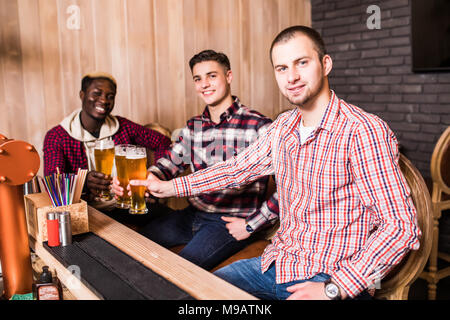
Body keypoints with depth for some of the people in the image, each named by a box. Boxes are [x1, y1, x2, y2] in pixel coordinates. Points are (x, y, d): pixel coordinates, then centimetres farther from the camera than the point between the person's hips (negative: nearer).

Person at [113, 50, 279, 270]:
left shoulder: (258, 126, -12)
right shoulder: (193, 128, 11)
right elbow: (170, 162, 4)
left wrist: (252, 225, -15)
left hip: (231, 222, -6)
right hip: (193, 214, 7)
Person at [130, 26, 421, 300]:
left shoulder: (363, 131, -18)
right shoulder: (283, 127, 6)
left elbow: (401, 227, -19)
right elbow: (239, 168, 18)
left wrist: (334, 289, -25)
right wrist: (169, 187, 17)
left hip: (337, 281, -6)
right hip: (277, 262, 7)